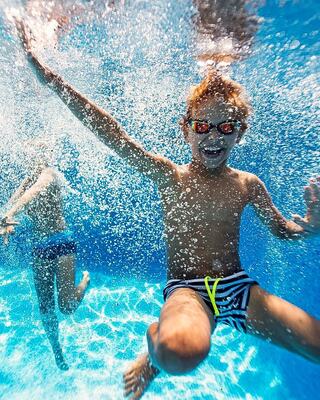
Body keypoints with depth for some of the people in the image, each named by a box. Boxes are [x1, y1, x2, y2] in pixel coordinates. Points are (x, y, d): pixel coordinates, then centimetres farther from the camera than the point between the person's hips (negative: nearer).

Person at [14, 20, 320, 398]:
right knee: (180, 353, -35)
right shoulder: (169, 176, -7)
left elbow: (282, 229, 14)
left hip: (239, 287, 5)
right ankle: (155, 342, 3)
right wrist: (49, 77, -9)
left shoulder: (248, 184, 3)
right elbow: (110, 132, -10)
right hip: (186, 289, -3)